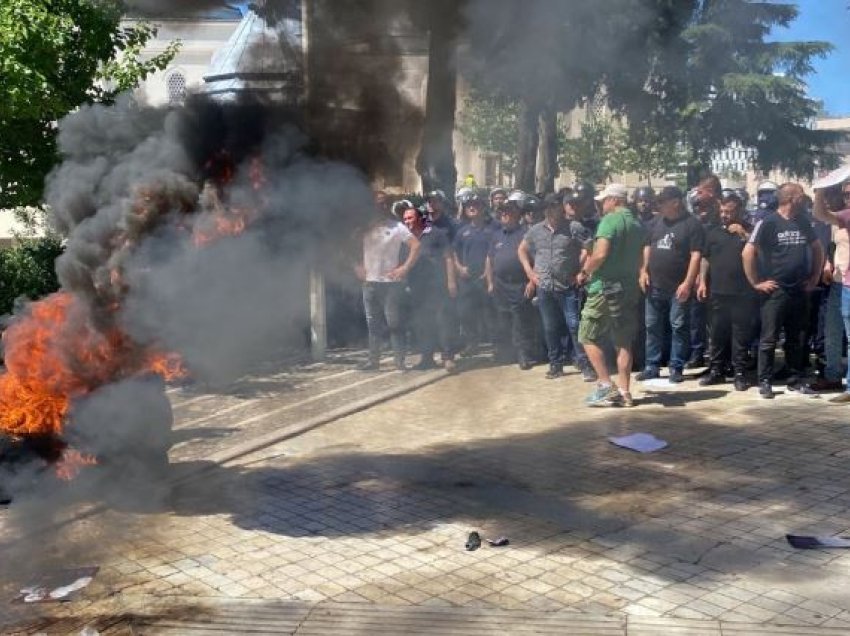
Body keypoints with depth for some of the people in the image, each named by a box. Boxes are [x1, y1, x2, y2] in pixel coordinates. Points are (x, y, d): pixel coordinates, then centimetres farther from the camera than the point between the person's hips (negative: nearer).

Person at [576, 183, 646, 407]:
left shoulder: (610, 220, -11)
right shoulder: (637, 224, 12)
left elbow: (600, 255, -21)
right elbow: (639, 259, 17)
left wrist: (584, 272, -7)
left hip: (606, 287, -7)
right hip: (630, 288, 8)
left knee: (589, 337, 2)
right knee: (624, 342, 9)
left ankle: (606, 386, -4)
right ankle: (624, 392, 10)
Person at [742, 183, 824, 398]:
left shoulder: (803, 222, 9)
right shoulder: (768, 223, -9)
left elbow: (818, 248, 22)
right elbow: (748, 252, -12)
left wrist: (815, 277, 14)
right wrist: (756, 283, -12)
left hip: (799, 291, 6)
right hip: (775, 290, -6)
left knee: (796, 339, 11)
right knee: (769, 339, -2)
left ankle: (794, 379, 20)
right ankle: (764, 382, 4)